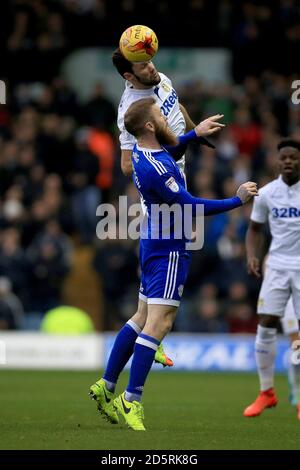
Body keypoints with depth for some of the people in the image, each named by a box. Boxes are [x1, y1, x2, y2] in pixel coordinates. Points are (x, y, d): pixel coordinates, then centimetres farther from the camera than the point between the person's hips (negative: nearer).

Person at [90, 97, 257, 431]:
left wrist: (195, 133, 33)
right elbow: (192, 207, -21)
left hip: (155, 244, 10)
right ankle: (131, 400, -13)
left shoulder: (143, 150, 5)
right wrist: (238, 200, -12)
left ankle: (107, 386, 20)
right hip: (169, 250, -10)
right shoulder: (155, 168, -25)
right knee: (158, 323, -12)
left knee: (143, 319, 16)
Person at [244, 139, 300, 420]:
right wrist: (252, 256, -3)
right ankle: (266, 393, 8)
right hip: (277, 265, 2)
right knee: (265, 325, -5)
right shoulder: (266, 193, 2)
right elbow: (255, 228, 14)